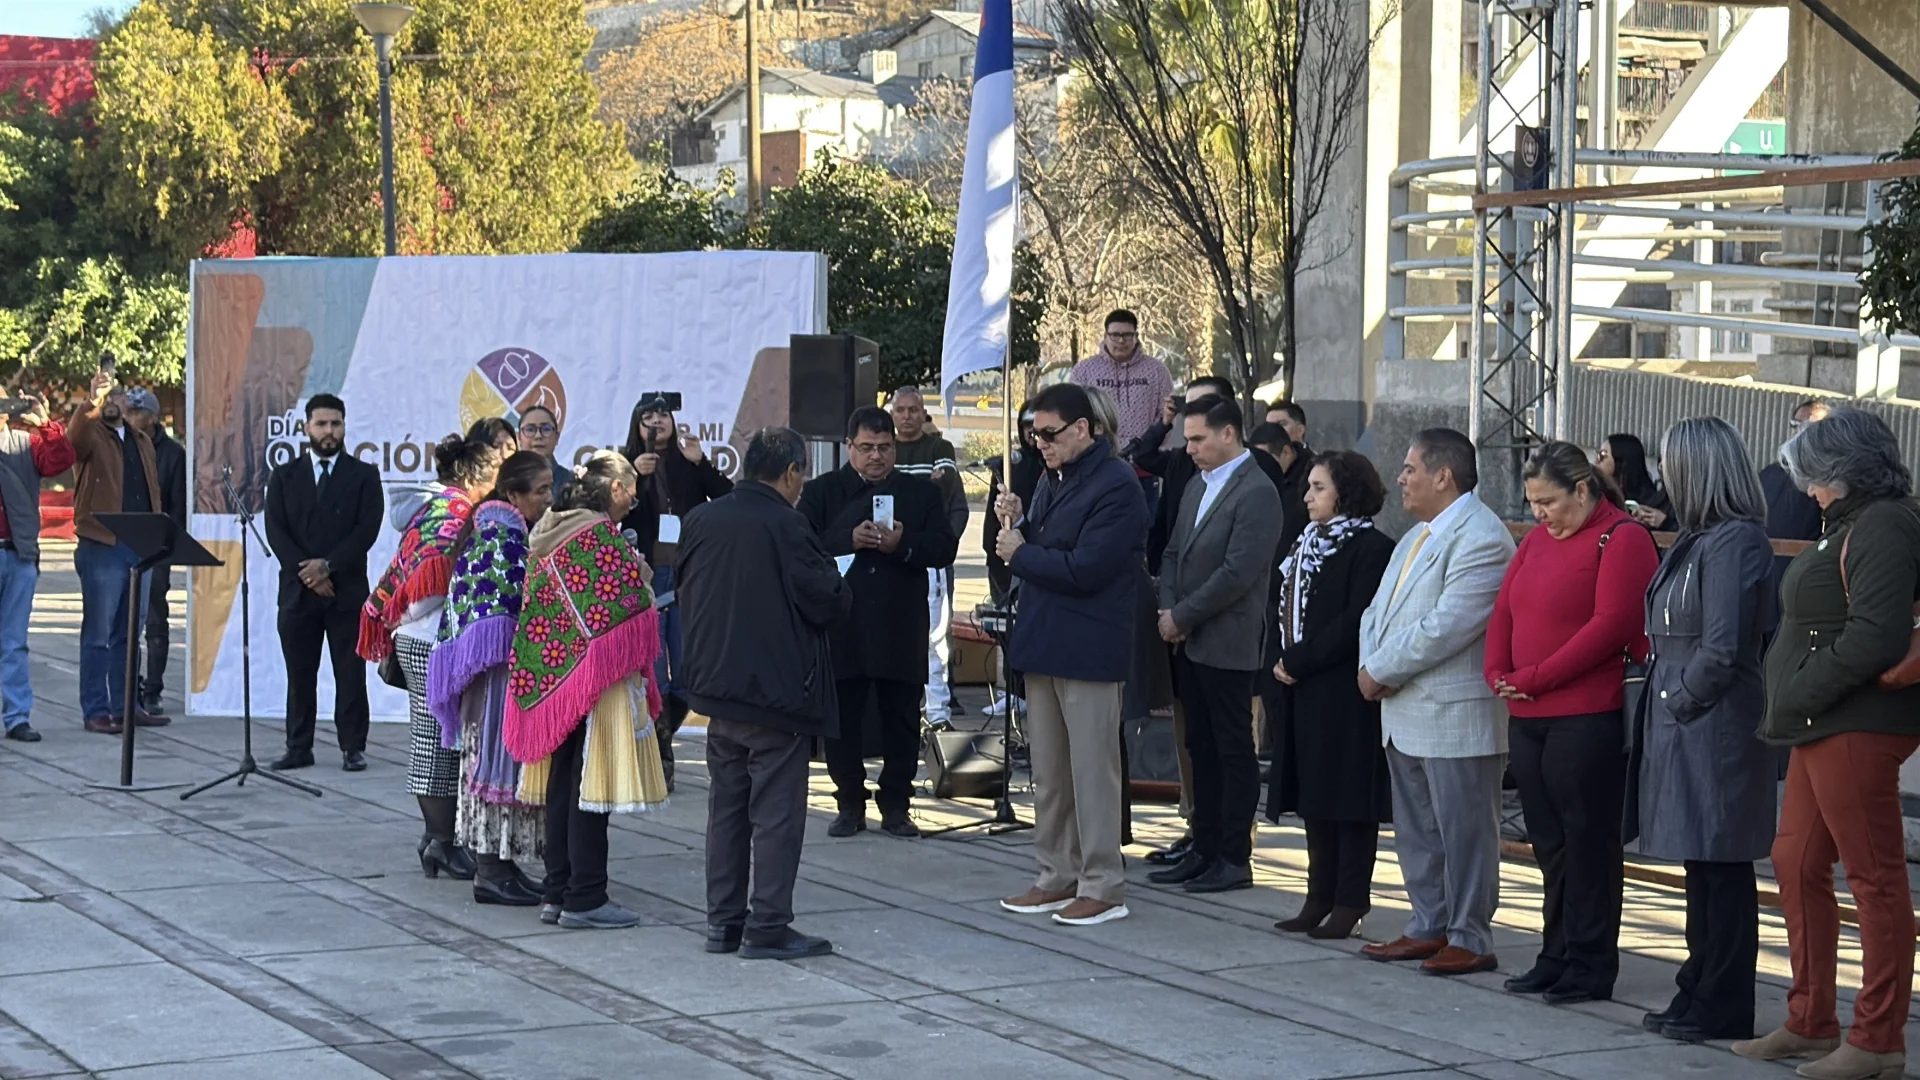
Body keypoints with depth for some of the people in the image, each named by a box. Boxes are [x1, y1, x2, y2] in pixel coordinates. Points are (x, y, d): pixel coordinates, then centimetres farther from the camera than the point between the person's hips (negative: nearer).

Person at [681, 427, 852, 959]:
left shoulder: (700, 521, 4)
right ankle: (768, 927, 1)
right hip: (776, 690, -6)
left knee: (725, 808, 14)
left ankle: (723, 922, 18)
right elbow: (829, 602, -15)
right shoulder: (784, 527, -16)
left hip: (716, 685, 7)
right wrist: (841, 589, 7)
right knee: (777, 811, 0)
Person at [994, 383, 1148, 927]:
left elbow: (1085, 569, -22)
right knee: (1048, 773, 13)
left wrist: (1022, 554, -10)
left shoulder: (1115, 487, -15)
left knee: (1093, 769, -4)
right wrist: (1017, 523, -1)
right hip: (1044, 640, 9)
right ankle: (1058, 877, 22)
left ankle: (1103, 887, 3)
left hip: (1087, 650, -9)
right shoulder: (1053, 479, 14)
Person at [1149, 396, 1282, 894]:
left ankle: (1235, 860, 5)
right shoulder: (1197, 488, 15)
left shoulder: (1256, 493, -14)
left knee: (1234, 750, -1)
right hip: (1189, 643, 8)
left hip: (1227, 644, -8)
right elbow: (1173, 554, 17)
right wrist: (1168, 612, 0)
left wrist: (1183, 616, -14)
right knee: (1201, 749, 12)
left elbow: (1237, 573, -20)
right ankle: (1204, 850, 18)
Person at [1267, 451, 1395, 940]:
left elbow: (1354, 623, -18)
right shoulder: (1306, 545, 17)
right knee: (1313, 797, 10)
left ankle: (1350, 901, 2)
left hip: (1345, 694, -9)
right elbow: (1283, 609, 18)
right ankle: (1320, 897, 16)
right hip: (1301, 692, 9)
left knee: (1348, 796, -3)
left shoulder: (1371, 549, -11)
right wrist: (1278, 660, 3)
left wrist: (1300, 661, -16)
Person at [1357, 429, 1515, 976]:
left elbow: (1448, 626, -23)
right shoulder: (1417, 536, 17)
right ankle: (1429, 927, 25)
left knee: (1463, 831, -2)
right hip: (1406, 714, 10)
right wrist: (1370, 666, -3)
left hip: (1456, 718, -10)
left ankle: (1470, 939, 5)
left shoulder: (1480, 537, -16)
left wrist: (1381, 670, -16)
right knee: (1415, 830, 16)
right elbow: (1378, 609, 17)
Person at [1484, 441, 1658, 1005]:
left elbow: (1612, 623, -16)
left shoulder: (1622, 538, -7)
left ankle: (1591, 966, 5)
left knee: (1586, 840, -2)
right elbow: (1504, 612, 17)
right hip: (1528, 718, 8)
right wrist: (1498, 672, -1)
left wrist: (1536, 677, -15)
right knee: (1549, 842, 11)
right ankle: (1557, 958, 18)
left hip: (1587, 719, -8)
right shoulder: (1537, 539, 18)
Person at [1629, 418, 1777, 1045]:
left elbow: (1723, 650, -21)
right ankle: (1700, 994, 24)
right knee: (1701, 869, 15)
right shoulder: (1697, 538, 14)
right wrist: (1665, 699, 11)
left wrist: (1681, 701, -11)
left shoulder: (1734, 542, -16)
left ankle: (1723, 1010, 4)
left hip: (1715, 731, -10)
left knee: (1722, 870, -2)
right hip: (1685, 730, 10)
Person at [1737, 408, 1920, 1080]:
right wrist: (1792, 705, 11)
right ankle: (1810, 1024, 24)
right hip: (1822, 729, 11)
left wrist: (1800, 695, -17)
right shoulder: (1849, 525, 18)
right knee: (1797, 866, 14)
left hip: (1857, 728, -11)